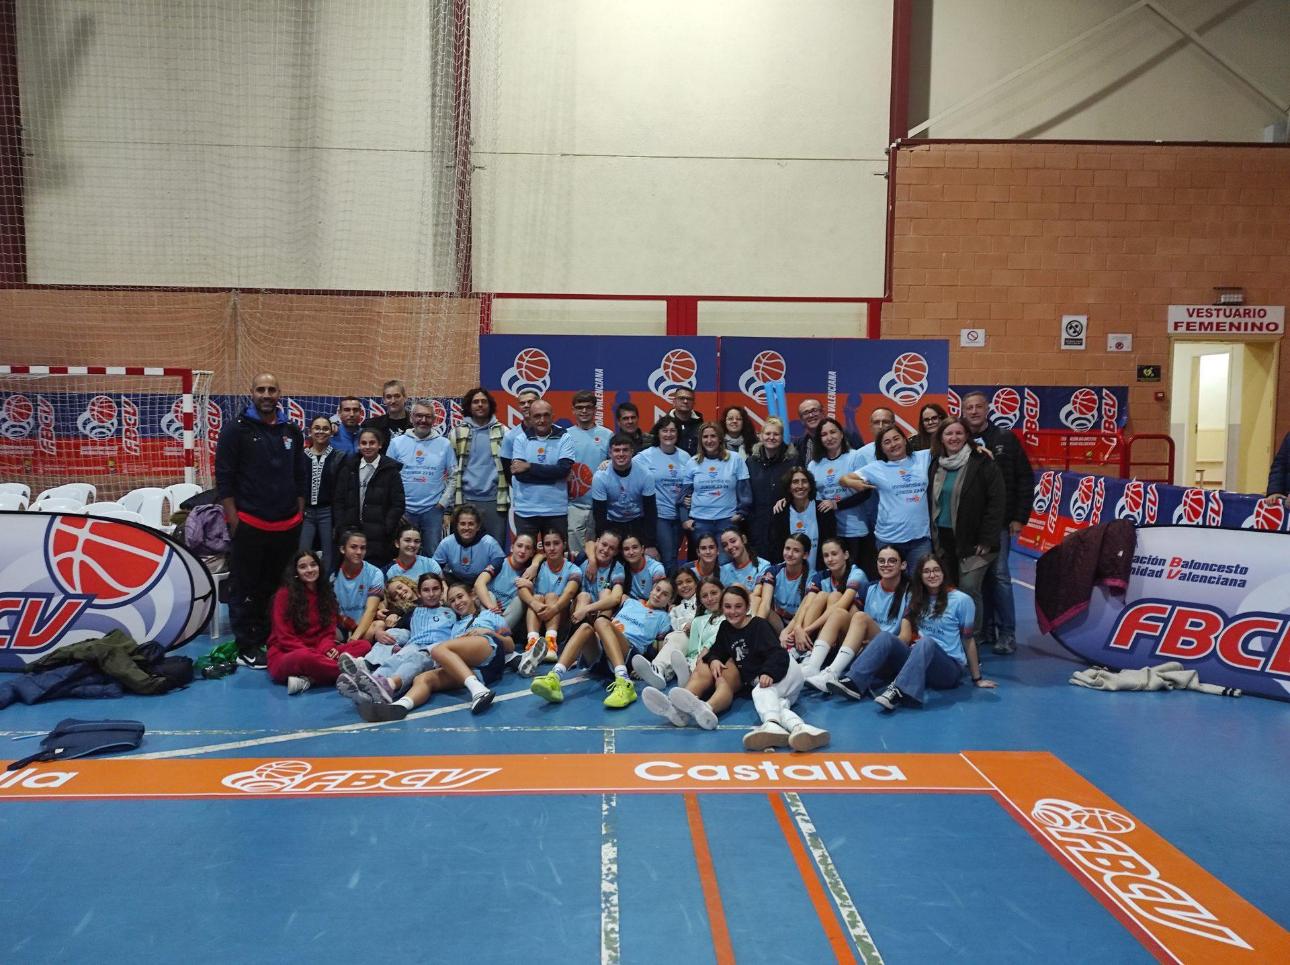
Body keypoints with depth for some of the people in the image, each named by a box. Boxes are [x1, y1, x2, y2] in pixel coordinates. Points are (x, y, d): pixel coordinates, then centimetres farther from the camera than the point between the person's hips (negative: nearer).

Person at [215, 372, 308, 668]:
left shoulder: (291, 432, 10)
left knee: (279, 586, 11)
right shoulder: (236, 429, -4)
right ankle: (248, 648, 12)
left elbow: (301, 476, 16)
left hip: (288, 526, 4)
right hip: (249, 525, -4)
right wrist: (233, 521, -10)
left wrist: (299, 515, 11)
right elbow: (224, 478, -6)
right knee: (245, 588, 3)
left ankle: (275, 640, 23)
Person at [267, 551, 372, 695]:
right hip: (286, 655, -6)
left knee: (364, 645, -18)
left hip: (318, 652, 6)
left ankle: (308, 679, -31)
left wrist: (327, 648, -15)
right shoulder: (284, 594, -3)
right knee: (305, 657, -43)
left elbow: (329, 631, 9)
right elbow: (285, 638, -8)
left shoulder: (326, 594, 13)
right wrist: (316, 654, -20)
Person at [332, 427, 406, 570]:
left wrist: (385, 530, -10)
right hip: (351, 535, 3)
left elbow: (398, 504, -2)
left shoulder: (390, 470, 3)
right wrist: (341, 528, 0)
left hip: (379, 538, -3)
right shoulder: (348, 468, 12)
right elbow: (339, 501, 11)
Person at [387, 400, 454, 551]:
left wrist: (444, 501, -1)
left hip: (433, 510, 0)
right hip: (404, 510, 0)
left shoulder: (444, 444, 3)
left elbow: (454, 476, 6)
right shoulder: (397, 442, 2)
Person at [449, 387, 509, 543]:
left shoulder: (502, 432, 5)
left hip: (495, 500, 0)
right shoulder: (458, 432, 7)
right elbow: (451, 468, 8)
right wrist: (451, 502, 3)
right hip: (466, 499, 1)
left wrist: (505, 500, 0)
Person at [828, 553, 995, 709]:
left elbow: (968, 639, 2)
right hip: (918, 659, 4)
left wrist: (977, 679, 5)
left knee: (926, 642, -38)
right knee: (885, 637, -24)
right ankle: (854, 683, -41)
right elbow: (905, 637, 7)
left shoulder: (961, 600, -1)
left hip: (949, 667, -4)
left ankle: (897, 691, -55)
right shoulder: (916, 599, 12)